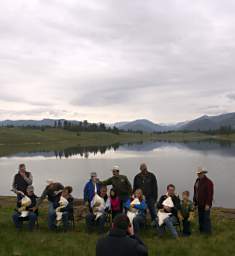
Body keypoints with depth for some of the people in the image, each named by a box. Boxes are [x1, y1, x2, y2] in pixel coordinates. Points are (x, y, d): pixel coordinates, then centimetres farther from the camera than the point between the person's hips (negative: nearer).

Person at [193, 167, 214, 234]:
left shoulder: (208, 182, -14)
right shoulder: (197, 181, 10)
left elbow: (210, 194, -18)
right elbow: (195, 192, 15)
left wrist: (207, 204, -20)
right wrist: (194, 201, 12)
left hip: (205, 204, -7)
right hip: (199, 204, 8)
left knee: (206, 218, -1)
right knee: (200, 218, 15)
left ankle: (207, 232, 10)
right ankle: (201, 230, 26)